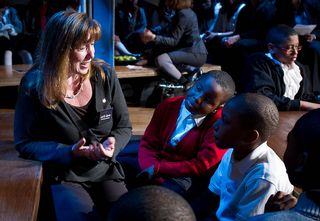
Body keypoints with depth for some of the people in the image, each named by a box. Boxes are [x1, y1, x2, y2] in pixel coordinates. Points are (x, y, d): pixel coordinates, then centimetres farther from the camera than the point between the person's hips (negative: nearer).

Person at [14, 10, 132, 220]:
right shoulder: (35, 85, -12)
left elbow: (124, 127, 5)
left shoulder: (105, 74, -4)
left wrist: (112, 143, -19)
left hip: (105, 171, 3)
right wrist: (69, 152, -21)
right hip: (64, 176, -3)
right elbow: (24, 143, -7)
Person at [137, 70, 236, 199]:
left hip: (187, 176, -6)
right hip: (155, 164, 6)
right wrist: (151, 173, -20)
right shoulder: (168, 105, -1)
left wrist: (158, 168, -18)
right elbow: (148, 144, 0)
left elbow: (202, 166, -17)